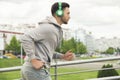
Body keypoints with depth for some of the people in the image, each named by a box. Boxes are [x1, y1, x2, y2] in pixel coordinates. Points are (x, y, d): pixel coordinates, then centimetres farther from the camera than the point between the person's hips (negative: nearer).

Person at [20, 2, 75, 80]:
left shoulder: (57, 30, 19)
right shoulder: (48, 27, -14)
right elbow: (26, 38, -23)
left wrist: (63, 56, 11)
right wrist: (34, 60, -22)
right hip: (36, 70, -10)